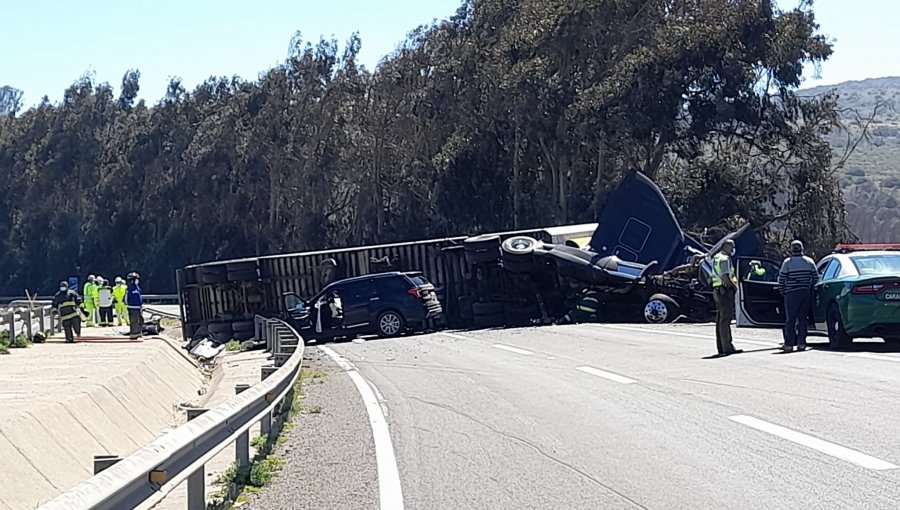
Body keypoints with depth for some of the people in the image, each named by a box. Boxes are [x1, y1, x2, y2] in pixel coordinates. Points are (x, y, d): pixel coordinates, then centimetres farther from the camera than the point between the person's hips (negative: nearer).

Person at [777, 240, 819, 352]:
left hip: (791, 294, -3)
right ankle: (801, 343, 5)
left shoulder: (787, 262, -5)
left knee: (790, 319, -1)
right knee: (803, 319, 8)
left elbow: (781, 279, -4)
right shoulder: (809, 261, 5)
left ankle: (789, 344, -5)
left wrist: (782, 291, 9)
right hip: (806, 293, 3)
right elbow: (816, 278, 7)